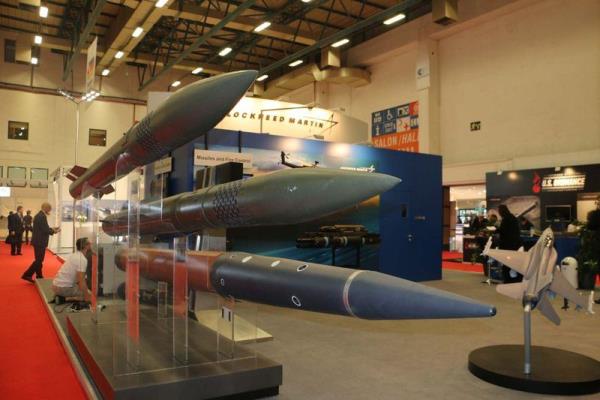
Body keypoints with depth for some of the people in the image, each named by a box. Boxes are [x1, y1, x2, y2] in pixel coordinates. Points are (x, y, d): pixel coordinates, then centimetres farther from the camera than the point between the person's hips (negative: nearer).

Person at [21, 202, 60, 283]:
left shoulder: (39, 215, 13)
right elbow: (45, 230, -21)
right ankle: (27, 275, -4)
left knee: (39, 260, 14)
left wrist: (52, 229, 12)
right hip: (40, 242, -11)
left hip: (38, 241, 11)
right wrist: (54, 231, -7)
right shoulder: (42, 216, -19)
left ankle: (39, 276, 20)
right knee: (39, 260, -5)